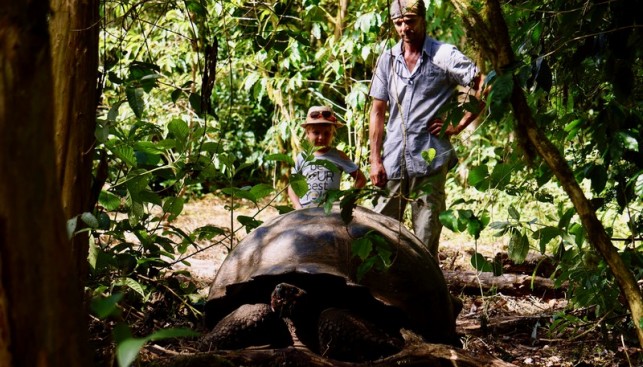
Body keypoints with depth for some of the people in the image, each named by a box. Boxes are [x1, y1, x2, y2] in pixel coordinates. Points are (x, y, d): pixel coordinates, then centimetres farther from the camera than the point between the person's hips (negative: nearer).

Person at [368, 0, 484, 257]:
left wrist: (458, 126, -8)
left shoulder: (444, 56, -3)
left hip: (430, 160, -4)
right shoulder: (387, 60, 11)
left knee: (426, 238, -1)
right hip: (393, 161, 5)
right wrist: (375, 160, 5)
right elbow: (378, 112, 13)